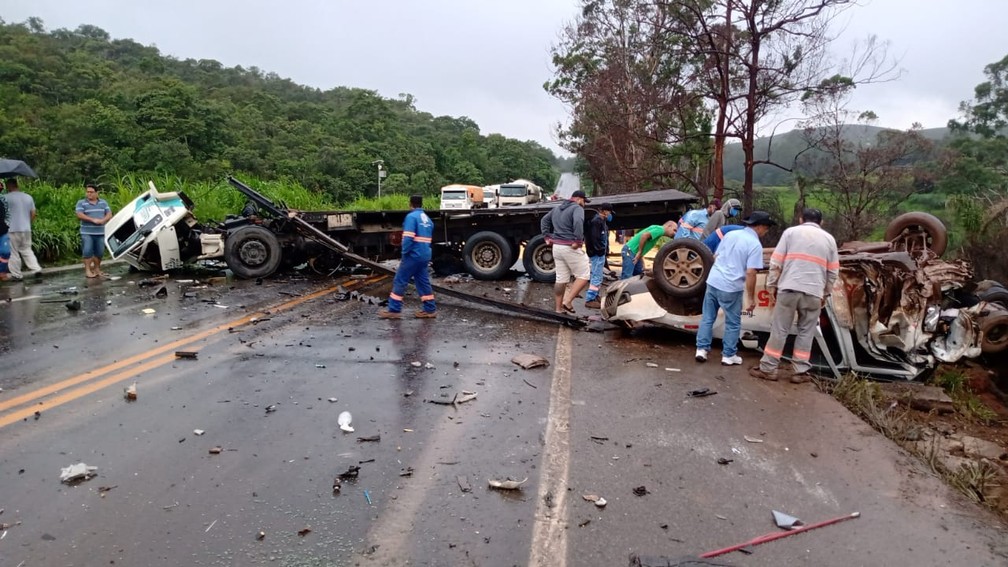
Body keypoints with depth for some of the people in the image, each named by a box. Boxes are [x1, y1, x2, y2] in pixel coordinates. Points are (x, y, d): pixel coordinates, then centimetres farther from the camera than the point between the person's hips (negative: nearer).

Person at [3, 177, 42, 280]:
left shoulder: (7, 197, -9)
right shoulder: (28, 197, 9)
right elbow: (33, 214, 10)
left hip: (12, 229, -5)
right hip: (26, 229, 5)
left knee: (13, 252, 3)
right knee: (27, 250, 15)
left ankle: (16, 275, 6)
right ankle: (36, 268, 1)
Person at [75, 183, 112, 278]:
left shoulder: (103, 202, 12)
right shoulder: (81, 203, 1)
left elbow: (109, 214, 5)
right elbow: (79, 215, -12)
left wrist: (103, 220, -15)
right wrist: (93, 220, -21)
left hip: (100, 232, 3)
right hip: (87, 232, -3)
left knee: (99, 252, 8)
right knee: (87, 251, -9)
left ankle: (97, 269, 22)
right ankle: (87, 270, -3)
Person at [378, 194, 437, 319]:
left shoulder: (411, 216, -11)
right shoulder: (427, 219, 14)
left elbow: (408, 238, -19)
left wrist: (404, 252, -12)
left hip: (413, 255, -8)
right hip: (425, 256, 8)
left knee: (400, 281, -1)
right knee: (423, 281, 12)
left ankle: (394, 310, 1)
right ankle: (430, 309, 12)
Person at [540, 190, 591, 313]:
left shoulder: (557, 208, 18)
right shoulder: (577, 208, -9)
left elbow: (544, 220, 25)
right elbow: (578, 222, -29)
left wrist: (547, 236, 17)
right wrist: (578, 241, -25)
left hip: (557, 247, 8)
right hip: (571, 248, -8)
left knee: (561, 279, 12)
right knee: (583, 276, 1)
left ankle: (558, 309, 14)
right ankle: (567, 301, -7)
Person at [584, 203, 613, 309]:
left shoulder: (602, 221, 16)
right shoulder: (596, 221, -16)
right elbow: (594, 238, -23)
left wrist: (605, 249, 10)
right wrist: (601, 250, -18)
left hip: (601, 253, 11)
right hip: (597, 254, -11)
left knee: (598, 277, 17)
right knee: (596, 277, -9)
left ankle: (595, 297, 26)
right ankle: (590, 300, -6)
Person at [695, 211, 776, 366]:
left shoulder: (730, 234, 9)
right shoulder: (755, 245, -10)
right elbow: (750, 273, -15)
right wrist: (751, 298, -8)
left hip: (713, 281, 5)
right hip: (731, 288, -5)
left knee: (707, 318, 14)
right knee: (733, 323, 10)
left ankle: (702, 349, 14)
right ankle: (728, 355, 16)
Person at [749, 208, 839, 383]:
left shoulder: (790, 232, 8)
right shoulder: (829, 239, 14)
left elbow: (776, 262, 2)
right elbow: (833, 271, 13)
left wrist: (772, 285, 7)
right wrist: (826, 293, 22)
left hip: (788, 288, -1)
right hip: (814, 292, 1)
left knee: (779, 330, 3)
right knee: (806, 332, 10)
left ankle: (768, 369, 7)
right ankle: (800, 372, 12)